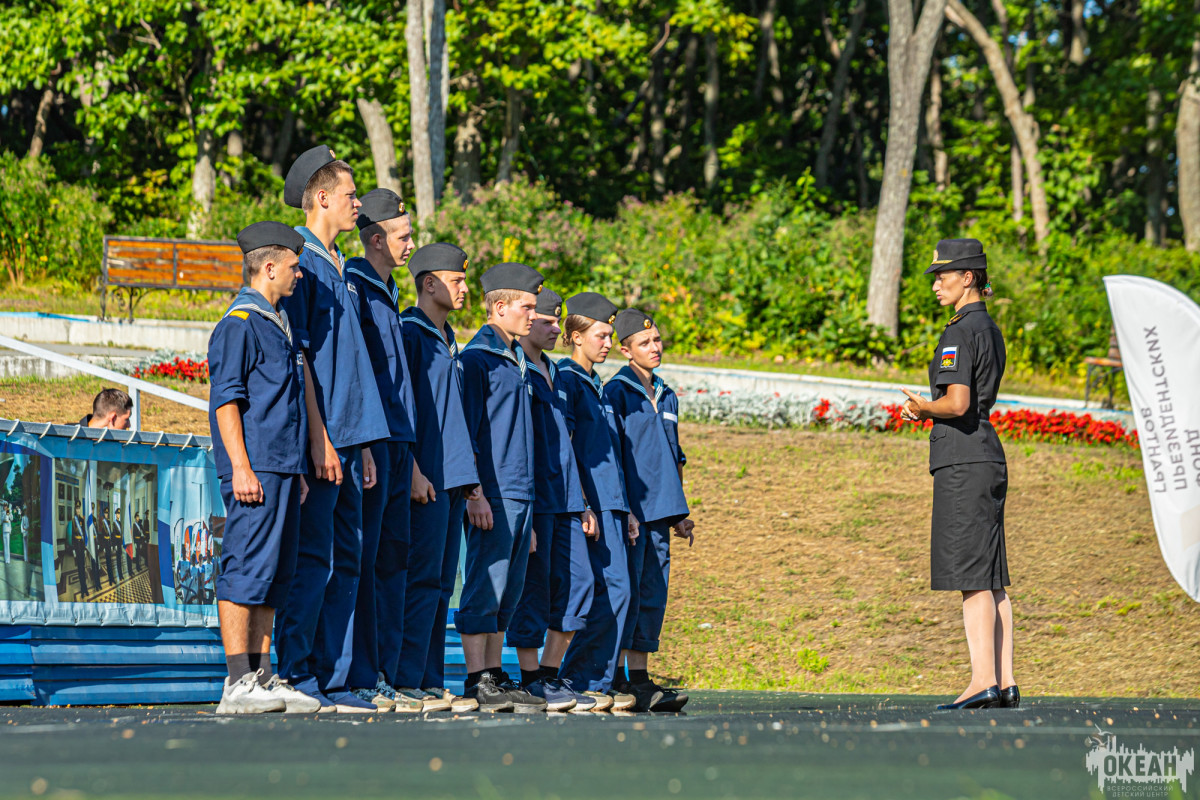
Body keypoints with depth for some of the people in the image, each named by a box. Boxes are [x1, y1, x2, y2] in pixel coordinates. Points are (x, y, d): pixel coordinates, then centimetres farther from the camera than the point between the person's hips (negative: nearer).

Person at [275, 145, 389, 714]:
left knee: (345, 563, 7)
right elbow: (297, 357, -14)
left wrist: (362, 446, 19)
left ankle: (331, 682, 9)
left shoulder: (339, 270, 20)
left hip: (344, 440, 9)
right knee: (312, 562, -9)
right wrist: (319, 439, -18)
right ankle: (296, 681, -6)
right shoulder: (301, 263, -8)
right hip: (317, 439, -9)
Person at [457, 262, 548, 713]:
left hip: (521, 493, 9)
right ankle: (478, 681, -7)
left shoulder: (517, 359, 18)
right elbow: (467, 433, -12)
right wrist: (475, 493, -17)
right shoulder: (477, 358, -8)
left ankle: (495, 674, 14)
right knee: (484, 587, -7)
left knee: (508, 591, 9)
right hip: (492, 494, -9)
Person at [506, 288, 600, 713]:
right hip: (532, 499, -8)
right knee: (533, 587, -5)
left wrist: (583, 502, 20)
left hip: (564, 501, 8)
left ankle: (550, 674, 13)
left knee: (578, 582, 5)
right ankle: (531, 682, 2)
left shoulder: (553, 373, 20)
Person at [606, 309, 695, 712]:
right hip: (631, 510, -7)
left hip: (659, 511, 7)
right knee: (627, 592, -8)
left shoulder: (666, 396, 18)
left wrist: (679, 512, 20)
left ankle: (640, 679, 9)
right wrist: (621, 510, -15)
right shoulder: (616, 392, -5)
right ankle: (615, 682, -5)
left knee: (653, 596, 6)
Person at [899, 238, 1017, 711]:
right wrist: (927, 410, 13)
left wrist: (924, 406, -2)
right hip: (989, 457, 10)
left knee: (972, 576, -10)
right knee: (991, 579, 9)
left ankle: (983, 681, -13)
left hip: (962, 462, -10)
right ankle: (1005, 684, 8)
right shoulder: (990, 329, 18)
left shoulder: (960, 332, -12)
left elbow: (957, 404, -21)